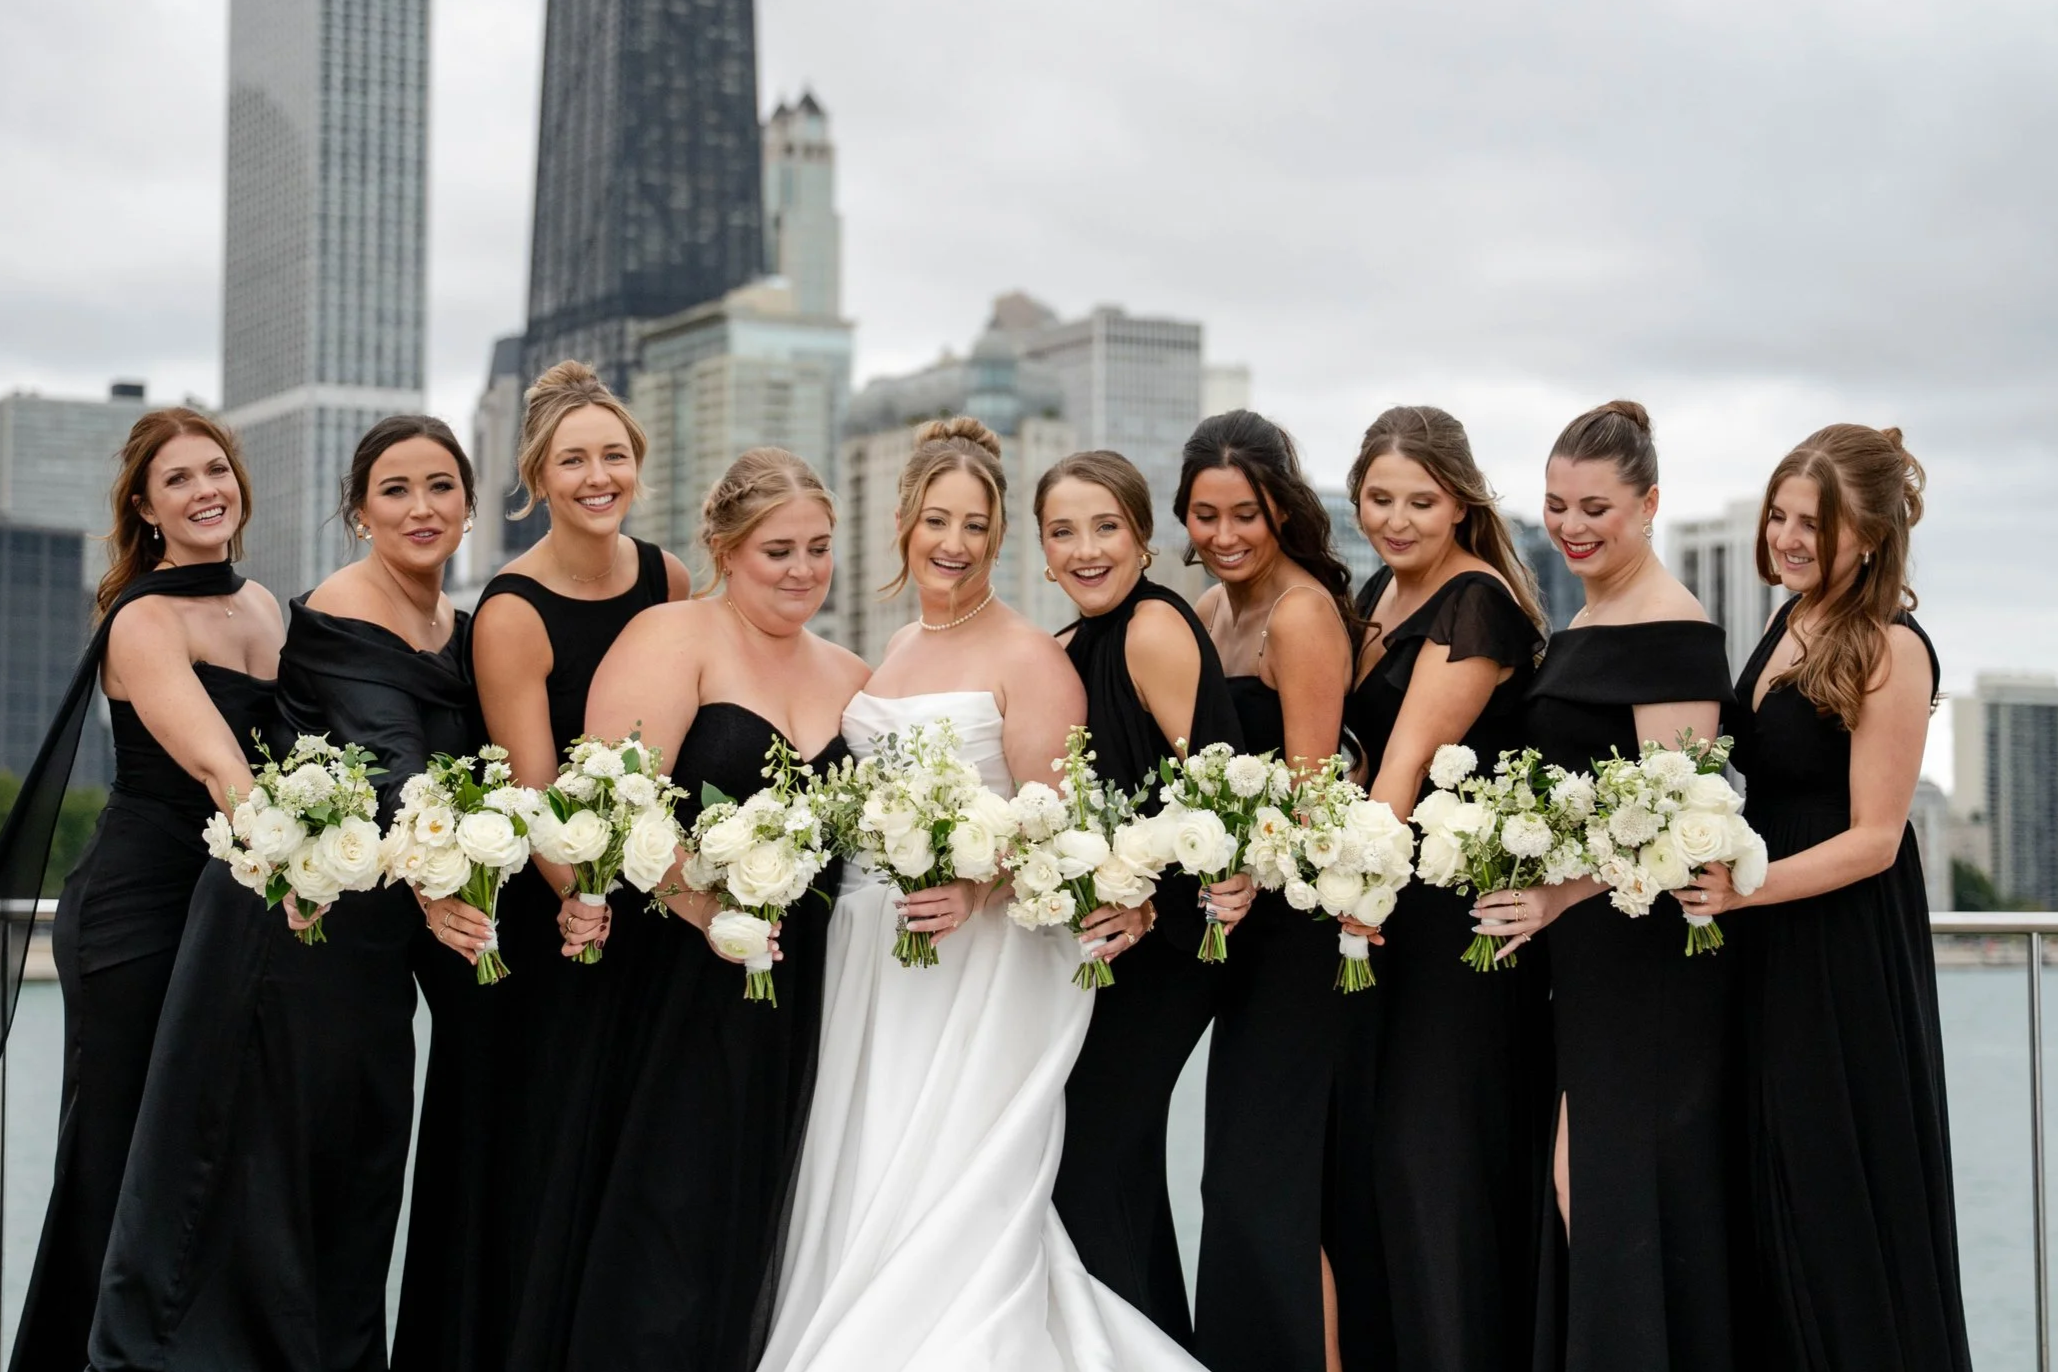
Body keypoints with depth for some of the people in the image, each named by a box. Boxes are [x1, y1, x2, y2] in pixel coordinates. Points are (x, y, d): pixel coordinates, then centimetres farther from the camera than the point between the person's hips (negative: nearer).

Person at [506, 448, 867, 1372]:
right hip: (670, 992, -6)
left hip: (787, 1009, 6)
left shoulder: (847, 677, 14)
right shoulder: (674, 639, -6)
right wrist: (710, 913, -20)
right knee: (656, 1245, -1)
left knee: (743, 1237, 12)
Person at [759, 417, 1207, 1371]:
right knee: (859, 1199, 8)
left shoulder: (1026, 656, -7)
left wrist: (977, 890, -27)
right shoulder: (895, 650, 15)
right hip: (869, 960, 7)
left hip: (980, 962, -7)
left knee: (949, 1211, -9)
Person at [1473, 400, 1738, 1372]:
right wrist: (1540, 898, 11)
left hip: (1642, 956, -9)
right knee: (1580, 1181, 9)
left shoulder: (1673, 629, -13)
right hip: (1580, 954, 9)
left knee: (1607, 1183, -6)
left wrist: (1564, 892, -29)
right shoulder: (1580, 627, 15)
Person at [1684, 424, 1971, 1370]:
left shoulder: (1890, 650, -15)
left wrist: (1745, 890, -25)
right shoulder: (1792, 621, 9)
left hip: (1848, 961, -8)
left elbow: (1873, 839, -17)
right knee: (1776, 1192, 12)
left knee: (1843, 1202, 1)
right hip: (1769, 950, 8)